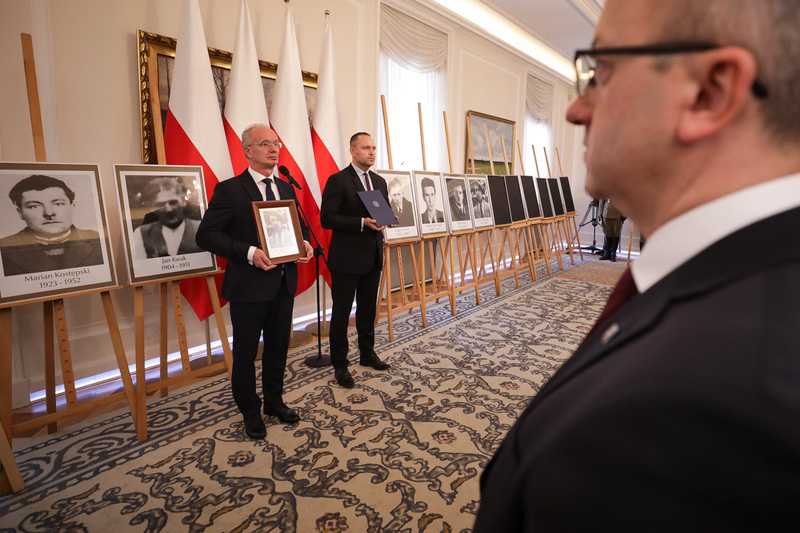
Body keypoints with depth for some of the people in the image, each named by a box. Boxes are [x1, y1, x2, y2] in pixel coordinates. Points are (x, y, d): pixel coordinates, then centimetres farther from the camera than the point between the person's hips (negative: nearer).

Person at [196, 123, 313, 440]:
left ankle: (274, 401, 39)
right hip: (249, 286, -5)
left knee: (278, 347, 18)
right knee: (245, 353, 10)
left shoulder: (286, 188, 11)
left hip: (284, 283, 6)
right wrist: (249, 253, -25)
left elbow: (300, 225, 19)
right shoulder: (229, 190, -9)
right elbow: (206, 235, -13)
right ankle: (250, 412, 31)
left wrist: (305, 244, -4)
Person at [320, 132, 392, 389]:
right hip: (347, 258, -7)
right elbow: (327, 219, -15)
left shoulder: (379, 181, 13)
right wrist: (362, 223, -23)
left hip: (373, 257, 7)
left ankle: (367, 354, 35)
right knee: (341, 312, 3)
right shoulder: (338, 181, -9)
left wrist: (384, 220, -4)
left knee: (368, 308, 18)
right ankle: (340, 365, 17)